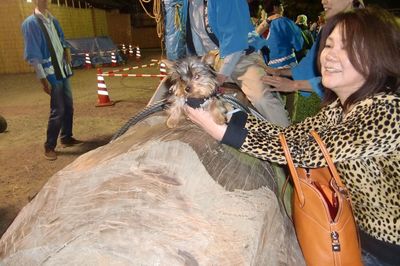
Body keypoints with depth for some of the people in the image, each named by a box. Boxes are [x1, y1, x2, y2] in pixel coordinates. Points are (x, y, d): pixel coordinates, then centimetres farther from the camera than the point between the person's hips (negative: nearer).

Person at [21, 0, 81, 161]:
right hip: (51, 74, -7)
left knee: (69, 107, 12)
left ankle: (66, 138, 28)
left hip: (63, 70, 7)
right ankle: (49, 147, 7)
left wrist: (66, 50, 5)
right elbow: (33, 56, -15)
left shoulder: (53, 20, 10)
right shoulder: (30, 23, -12)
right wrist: (43, 79, -18)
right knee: (58, 111, -7)